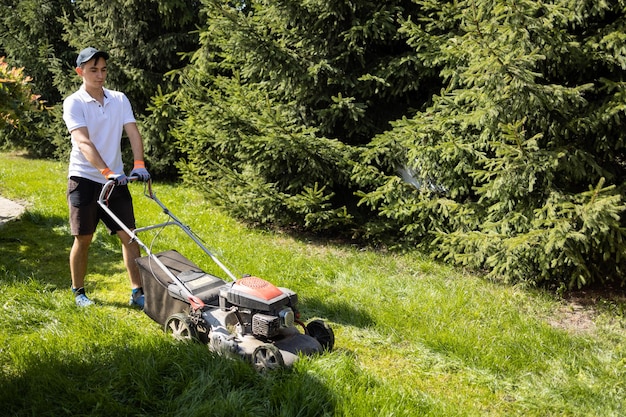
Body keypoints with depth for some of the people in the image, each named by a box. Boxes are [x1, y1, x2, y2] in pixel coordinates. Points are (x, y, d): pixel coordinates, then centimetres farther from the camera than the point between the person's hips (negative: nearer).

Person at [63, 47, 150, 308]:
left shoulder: (119, 99, 6)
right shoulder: (74, 103, -8)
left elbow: (133, 133, -4)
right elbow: (83, 143, -21)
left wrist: (139, 165, -20)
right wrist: (107, 172, -33)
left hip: (115, 179, 4)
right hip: (85, 180, -3)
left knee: (128, 235, 0)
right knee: (84, 238, 5)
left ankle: (137, 292, 6)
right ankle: (79, 292, 22)